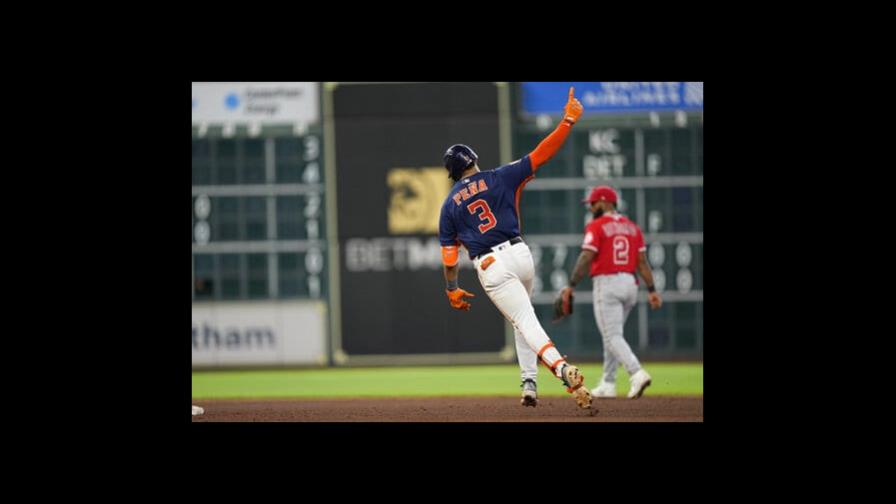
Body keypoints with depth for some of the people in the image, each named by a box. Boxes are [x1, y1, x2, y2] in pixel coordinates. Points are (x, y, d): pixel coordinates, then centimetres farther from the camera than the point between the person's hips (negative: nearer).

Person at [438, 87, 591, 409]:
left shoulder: (449, 206, 9)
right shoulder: (499, 178, 6)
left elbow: (449, 257, 7)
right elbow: (541, 154, -1)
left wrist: (452, 290, 21)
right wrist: (568, 121, 1)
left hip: (489, 268, -2)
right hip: (520, 255, 2)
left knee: (525, 321, -9)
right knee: (522, 318, 23)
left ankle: (562, 369, -34)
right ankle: (529, 384, 14)